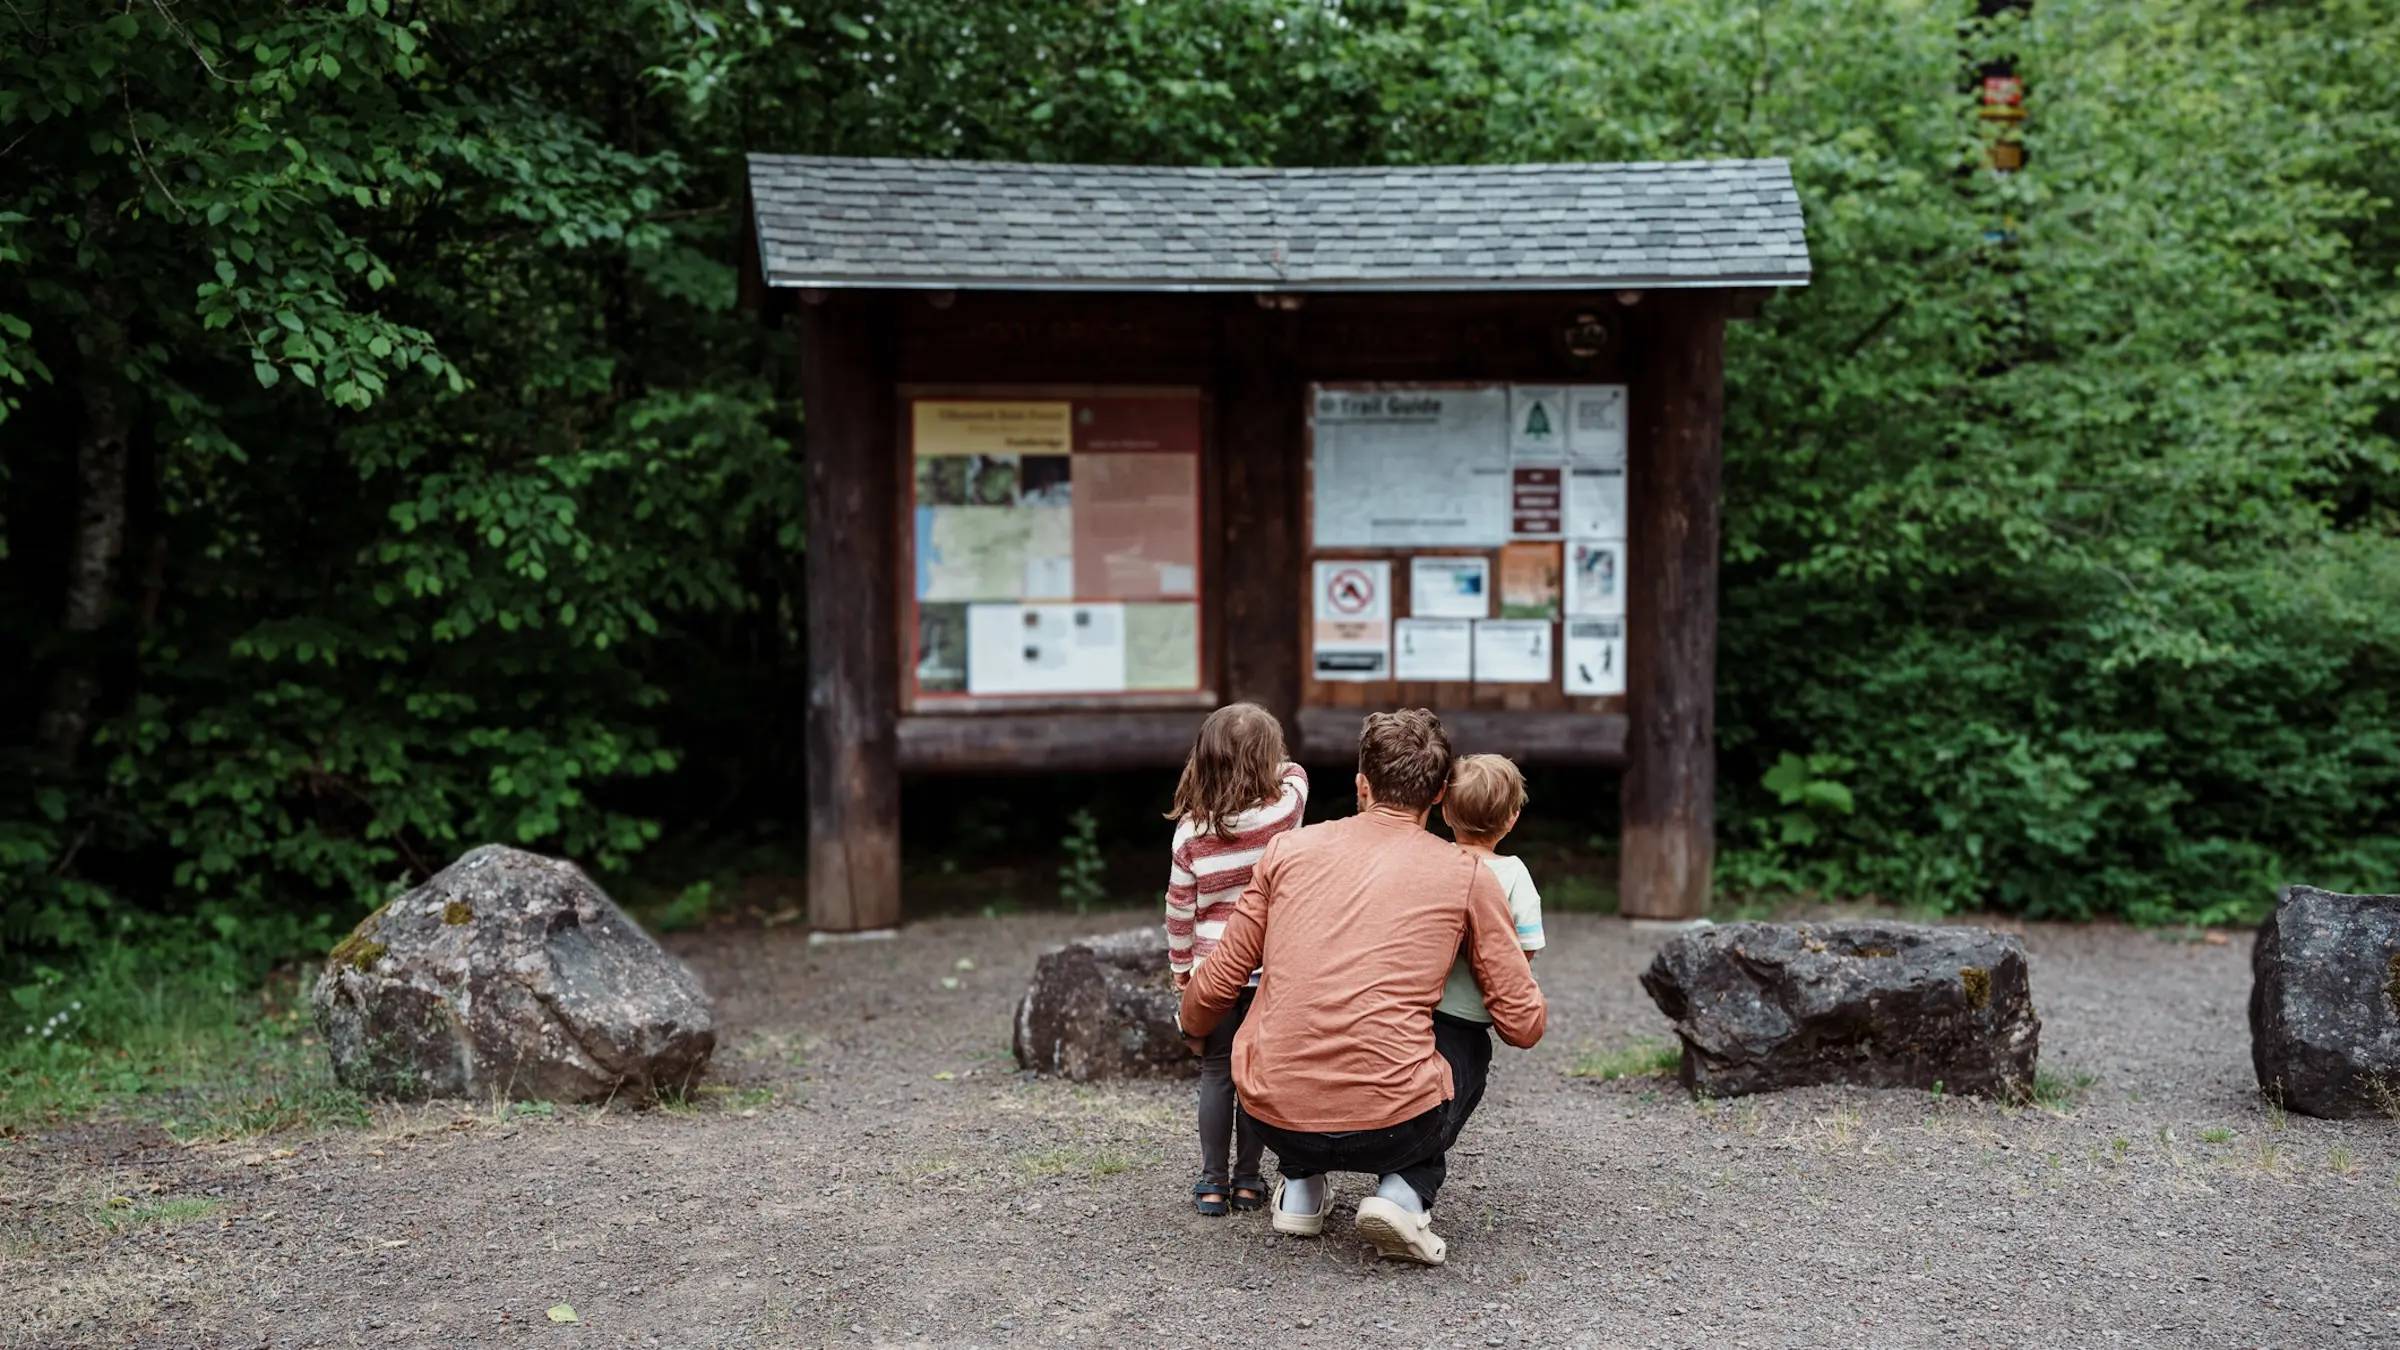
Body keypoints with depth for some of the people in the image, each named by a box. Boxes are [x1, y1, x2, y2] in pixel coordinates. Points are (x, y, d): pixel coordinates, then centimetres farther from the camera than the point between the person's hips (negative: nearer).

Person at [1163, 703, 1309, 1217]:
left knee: (1216, 1073, 11)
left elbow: (1179, 909, 1)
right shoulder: (1283, 810, -11)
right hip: (1269, 967, -1)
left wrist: (1180, 968, 11)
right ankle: (1247, 1179, 16)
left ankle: (1212, 1182, 15)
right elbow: (1294, 773, 13)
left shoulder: (1191, 831, -6)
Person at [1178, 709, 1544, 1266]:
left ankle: (1300, 1187, 23)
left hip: (1276, 1116, 3)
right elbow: (1524, 1024, 6)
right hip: (1389, 1125, -3)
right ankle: (1405, 1192, 5)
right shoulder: (1467, 876, 3)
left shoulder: (1290, 849, 8)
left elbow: (1216, 988, 12)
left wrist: (1191, 1025, 35)